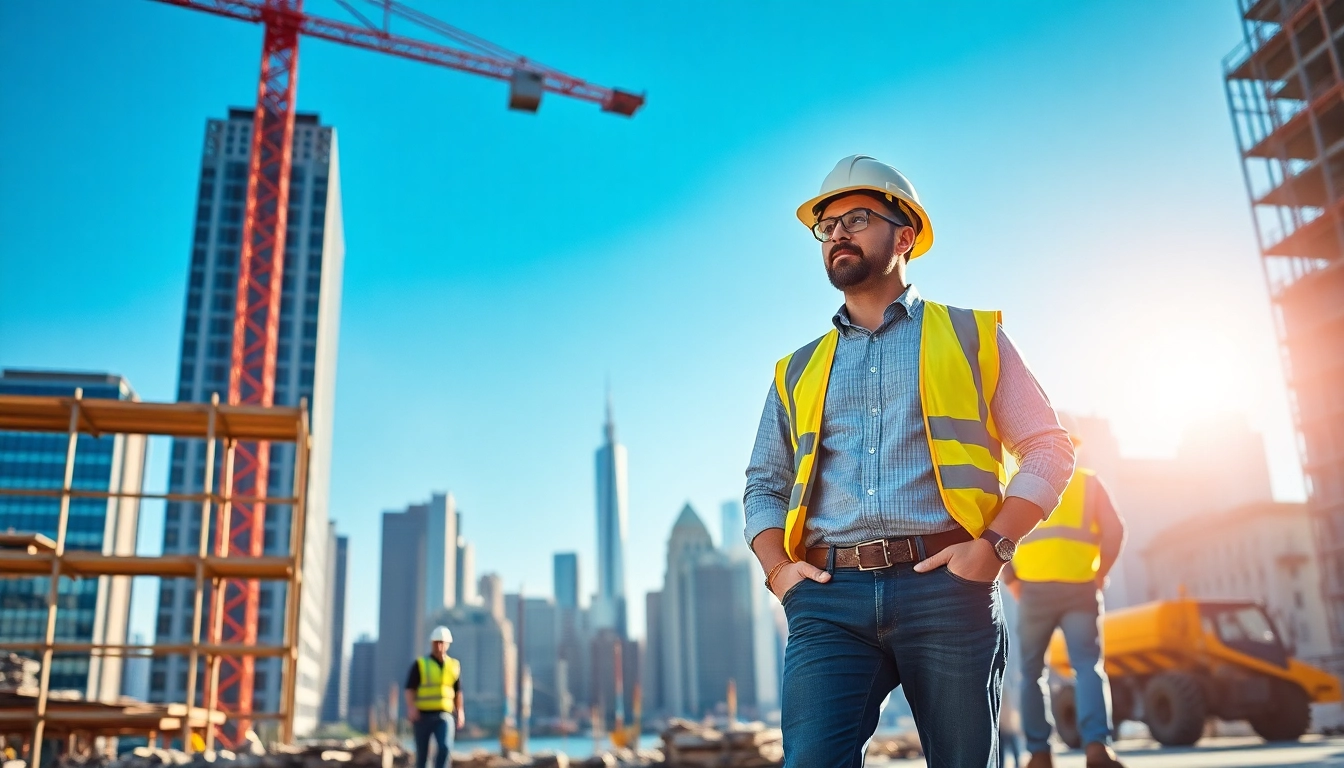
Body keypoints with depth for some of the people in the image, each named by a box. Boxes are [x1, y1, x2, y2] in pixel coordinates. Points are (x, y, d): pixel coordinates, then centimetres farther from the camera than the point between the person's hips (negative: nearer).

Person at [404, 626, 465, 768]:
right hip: (423, 715, -1)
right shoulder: (420, 664, -1)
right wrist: (411, 708, -21)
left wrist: (460, 712, 9)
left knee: (445, 747, -20)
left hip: (444, 716, 1)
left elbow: (457, 691, 15)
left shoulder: (454, 665, 8)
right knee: (422, 753, 5)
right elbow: (410, 689, -6)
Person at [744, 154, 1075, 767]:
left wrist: (993, 544, -6)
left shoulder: (971, 337, 14)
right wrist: (777, 567, 5)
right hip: (829, 599, 2)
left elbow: (1048, 450, 9)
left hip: (944, 587, -1)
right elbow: (764, 485, 24)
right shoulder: (797, 372, 20)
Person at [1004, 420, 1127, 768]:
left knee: (1033, 671, 9)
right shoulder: (1089, 482, 12)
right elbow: (1114, 531, 3)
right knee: (1089, 666, -1)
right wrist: (1100, 575, 11)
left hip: (1034, 589, 0)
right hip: (1081, 589, 0)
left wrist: (1012, 582, 5)